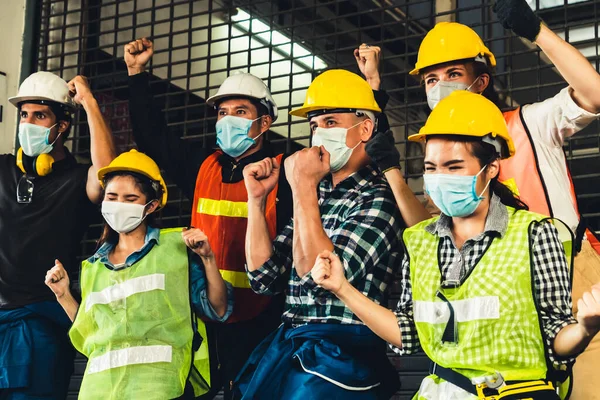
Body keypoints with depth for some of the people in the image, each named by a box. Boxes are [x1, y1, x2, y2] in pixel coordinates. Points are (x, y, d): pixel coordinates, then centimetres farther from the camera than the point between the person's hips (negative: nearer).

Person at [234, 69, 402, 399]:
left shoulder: (379, 199, -10)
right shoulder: (317, 196, 12)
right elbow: (265, 278, 8)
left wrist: (303, 186, -18)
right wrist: (256, 199, 1)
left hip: (340, 352, -7)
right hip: (286, 344, 7)